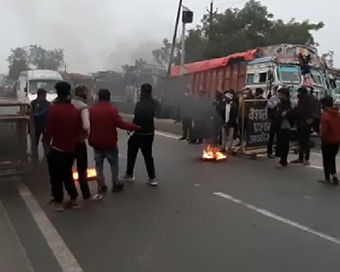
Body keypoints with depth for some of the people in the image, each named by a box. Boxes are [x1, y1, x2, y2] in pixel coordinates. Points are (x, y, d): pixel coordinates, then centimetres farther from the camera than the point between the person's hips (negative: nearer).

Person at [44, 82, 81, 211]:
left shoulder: (53, 108, -14)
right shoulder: (74, 110, 0)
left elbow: (49, 128, -13)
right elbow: (78, 129, 3)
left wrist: (47, 142, 2)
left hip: (56, 148, -5)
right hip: (70, 148, 5)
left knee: (56, 176, 9)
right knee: (67, 174, 19)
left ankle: (58, 201, 16)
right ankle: (73, 199, 21)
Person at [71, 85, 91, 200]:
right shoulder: (83, 107, -18)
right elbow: (86, 126, -31)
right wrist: (86, 133, -11)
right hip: (79, 142, -5)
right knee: (82, 170, 10)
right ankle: (86, 195, 19)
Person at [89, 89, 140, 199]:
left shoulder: (91, 110, 4)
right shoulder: (111, 109, -14)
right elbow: (120, 124, -19)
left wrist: (90, 140, 20)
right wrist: (135, 127, -12)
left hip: (96, 143, 4)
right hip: (109, 143, -4)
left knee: (99, 165, 11)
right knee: (114, 163, 11)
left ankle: (101, 186, 15)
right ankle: (116, 184, 19)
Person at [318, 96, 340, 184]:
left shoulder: (325, 115, -19)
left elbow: (324, 129, -21)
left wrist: (322, 136, -4)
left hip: (328, 140, -6)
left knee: (326, 160, 8)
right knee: (332, 158, 21)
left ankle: (327, 178, 16)